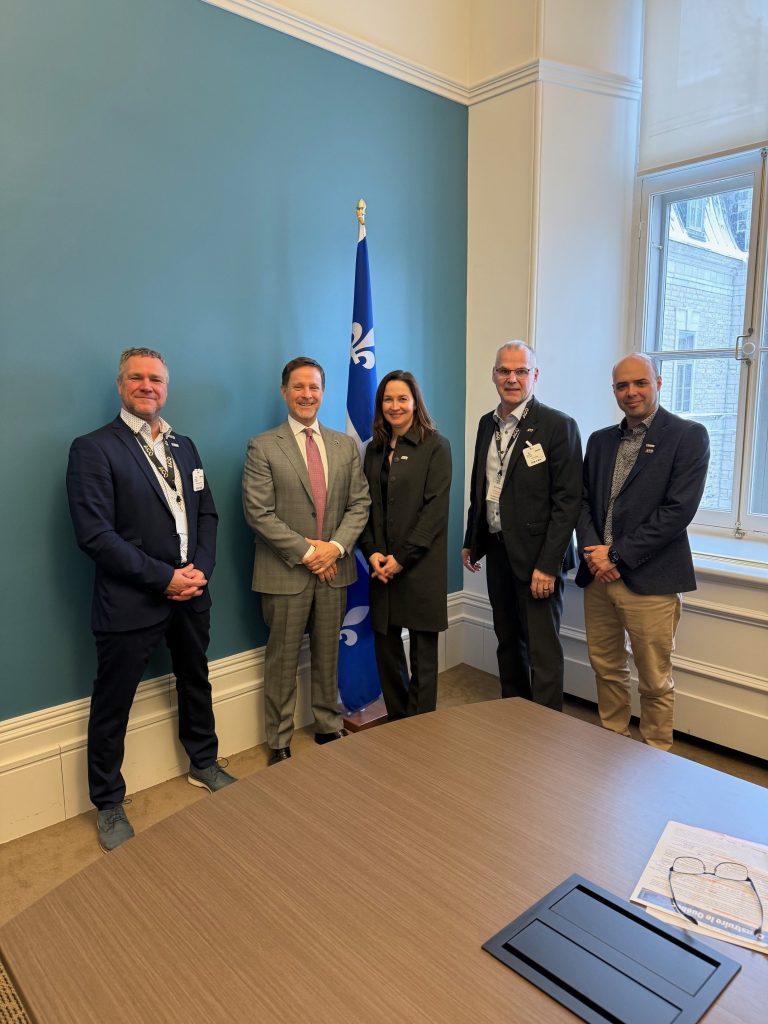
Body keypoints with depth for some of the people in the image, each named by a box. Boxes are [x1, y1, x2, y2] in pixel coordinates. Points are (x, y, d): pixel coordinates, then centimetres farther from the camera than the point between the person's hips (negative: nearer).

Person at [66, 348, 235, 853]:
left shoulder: (183, 446, 10)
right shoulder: (93, 449, -11)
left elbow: (206, 513, 10)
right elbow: (95, 534, -18)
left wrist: (201, 569, -6)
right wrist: (163, 578, -18)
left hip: (190, 594, 6)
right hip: (130, 601, -6)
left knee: (196, 683, 22)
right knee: (112, 704, 8)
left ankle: (204, 763, 44)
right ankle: (109, 804, 28)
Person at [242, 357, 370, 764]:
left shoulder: (345, 445, 8)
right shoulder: (262, 447, -5)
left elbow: (359, 503, 5)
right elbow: (258, 513, -11)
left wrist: (336, 546, -11)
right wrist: (305, 551, -15)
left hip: (334, 568, 4)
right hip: (286, 572, -3)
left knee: (328, 657, 16)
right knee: (282, 662, 8)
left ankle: (328, 727, 34)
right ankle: (279, 743, 23)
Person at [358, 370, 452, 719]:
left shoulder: (436, 446, -4)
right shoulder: (375, 449, 11)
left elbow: (436, 507, -11)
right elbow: (366, 505, 10)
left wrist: (403, 557, -14)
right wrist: (371, 552, -5)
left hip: (420, 565, -4)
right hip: (381, 566, 5)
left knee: (423, 651, 6)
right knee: (386, 647, 10)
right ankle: (396, 720, 29)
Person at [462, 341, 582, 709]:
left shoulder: (558, 426, -11)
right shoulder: (487, 424, 10)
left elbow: (568, 500, -15)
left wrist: (547, 564, -19)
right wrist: (470, 541, 15)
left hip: (536, 554, -7)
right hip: (497, 550, 7)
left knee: (542, 650, 1)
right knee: (508, 642, 18)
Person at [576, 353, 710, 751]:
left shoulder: (689, 435, -5)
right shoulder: (600, 440, 13)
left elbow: (678, 509, -13)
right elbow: (583, 501, 11)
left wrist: (617, 554, -14)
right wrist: (592, 551, -7)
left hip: (649, 579, -5)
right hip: (598, 575, 5)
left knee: (654, 681, 6)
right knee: (606, 668, 15)